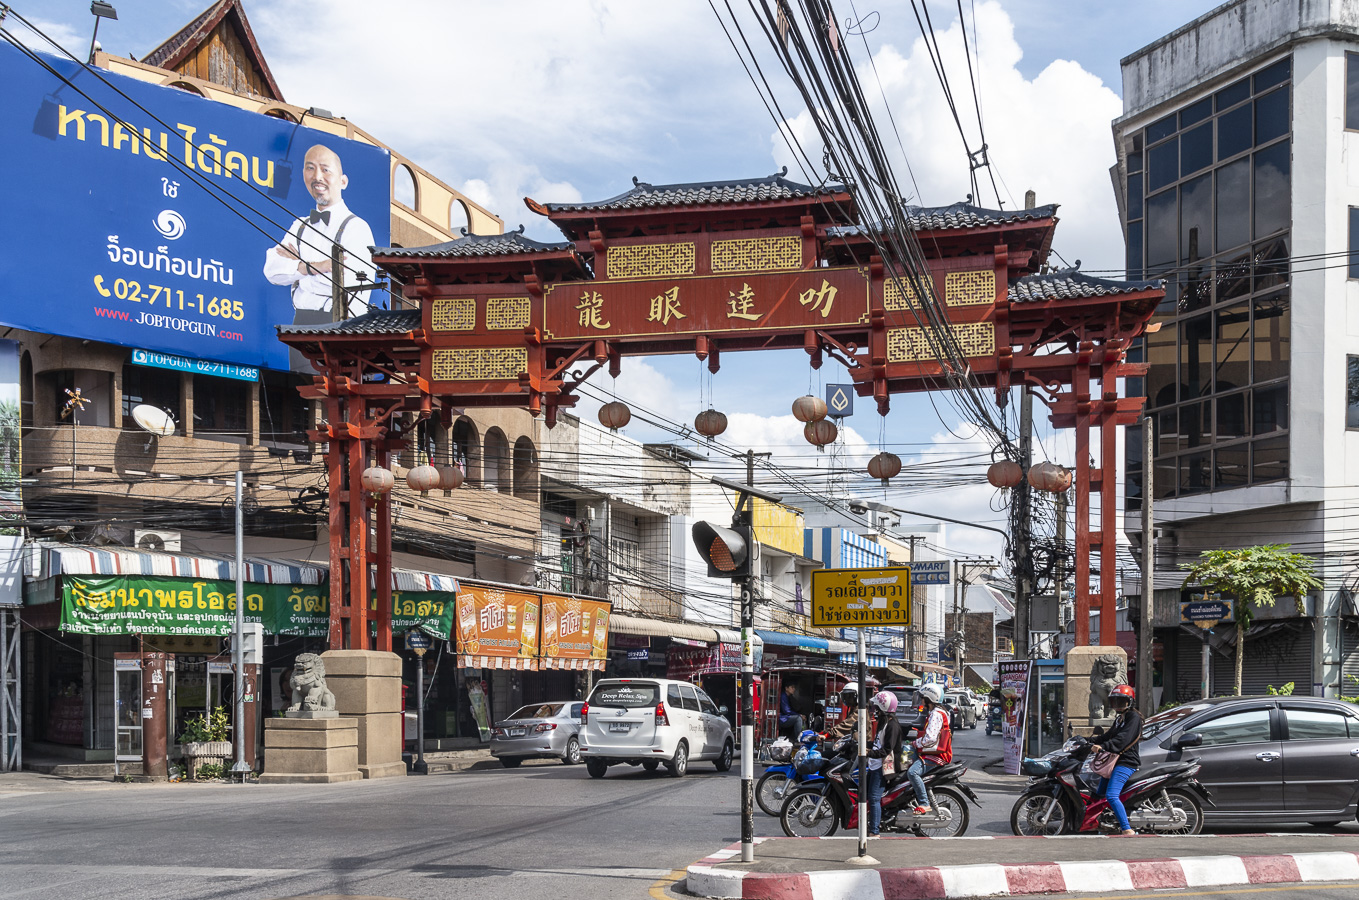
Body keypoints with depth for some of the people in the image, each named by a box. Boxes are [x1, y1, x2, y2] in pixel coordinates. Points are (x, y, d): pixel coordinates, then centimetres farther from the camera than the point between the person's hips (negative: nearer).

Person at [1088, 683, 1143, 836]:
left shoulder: (1133, 717, -9)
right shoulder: (1120, 718, 23)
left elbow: (1122, 739, -23)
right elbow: (1108, 736, 27)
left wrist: (1103, 747, -33)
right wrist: (1090, 742, 13)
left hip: (1126, 762, -11)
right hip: (1115, 761, 11)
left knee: (1111, 796, -25)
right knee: (1100, 795, 14)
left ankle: (1127, 829, -26)